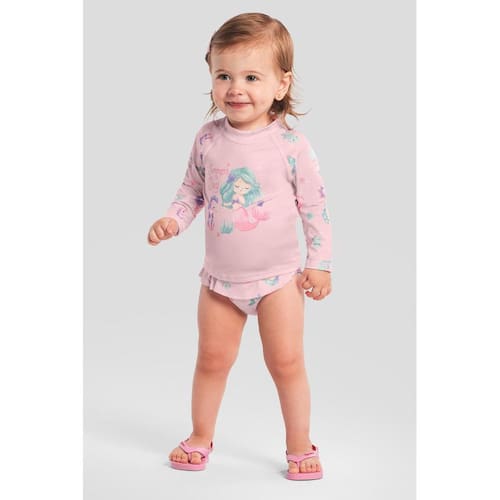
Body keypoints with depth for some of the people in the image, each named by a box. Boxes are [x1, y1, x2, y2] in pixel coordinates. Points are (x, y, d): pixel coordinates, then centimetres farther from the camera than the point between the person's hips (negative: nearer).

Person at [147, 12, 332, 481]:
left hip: (278, 275, -3)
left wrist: (320, 262, -6)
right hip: (220, 276, 3)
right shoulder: (208, 139, -4)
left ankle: (299, 446, 20)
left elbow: (314, 205, -5)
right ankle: (200, 437, 31)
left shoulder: (291, 145, -12)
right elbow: (192, 190, 10)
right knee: (212, 358, 12)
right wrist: (172, 219, -8)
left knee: (286, 361, 2)